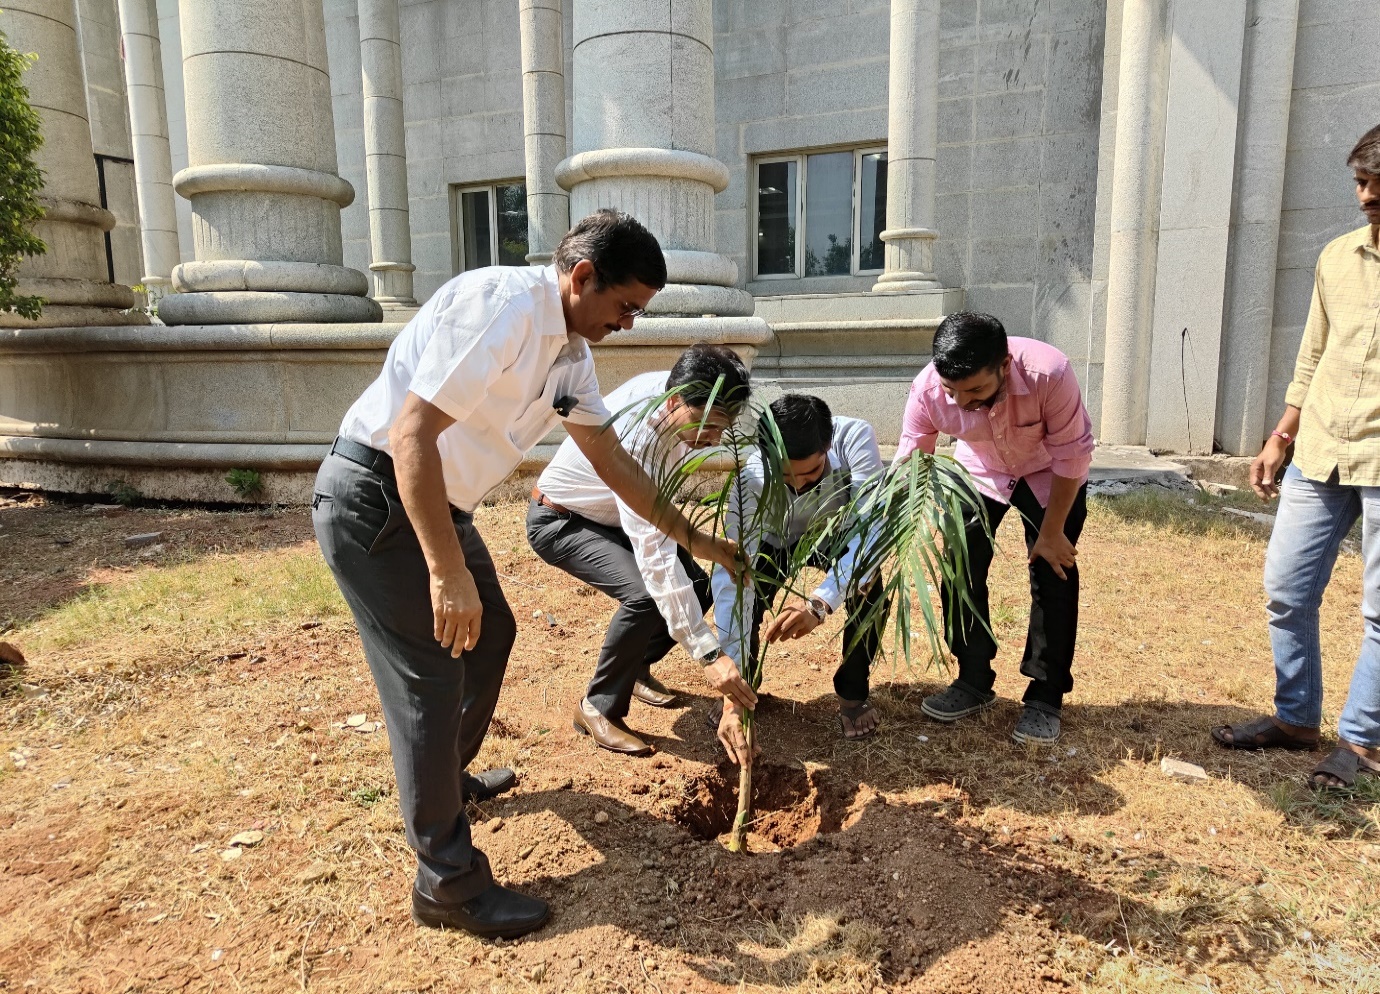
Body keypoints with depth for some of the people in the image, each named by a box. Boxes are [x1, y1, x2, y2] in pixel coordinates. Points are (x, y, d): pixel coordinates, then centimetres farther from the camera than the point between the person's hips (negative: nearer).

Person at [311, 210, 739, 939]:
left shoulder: (570, 351, 6)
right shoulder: (503, 306, -23)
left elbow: (610, 457, 14)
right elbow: (412, 435, -29)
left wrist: (690, 537, 16)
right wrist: (448, 572, -30)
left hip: (438, 500, 10)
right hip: (375, 496, -10)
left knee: (490, 631, 20)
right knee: (433, 678, -6)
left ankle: (444, 778, 43)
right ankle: (448, 884, 9)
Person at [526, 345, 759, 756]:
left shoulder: (679, 388, -18)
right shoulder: (634, 441, -41)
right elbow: (657, 560, -44)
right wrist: (709, 654, -44)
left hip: (613, 516, 8)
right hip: (560, 522, -8)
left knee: (697, 588, -1)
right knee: (644, 594, -30)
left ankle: (635, 667, 23)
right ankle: (598, 708, -8)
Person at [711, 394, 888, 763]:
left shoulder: (855, 439, -39)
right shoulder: (751, 480, -39)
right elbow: (733, 581, -44)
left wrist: (820, 602, -64)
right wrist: (732, 697, -50)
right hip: (777, 541, 0)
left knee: (868, 594, -28)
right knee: (745, 594, -26)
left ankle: (852, 692, 2)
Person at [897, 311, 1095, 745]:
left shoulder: (1049, 374, -39)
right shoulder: (928, 388, -33)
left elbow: (1070, 456, -25)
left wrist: (1052, 533, -17)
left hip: (1051, 474, -2)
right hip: (982, 470, 3)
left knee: (1052, 574, -7)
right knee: (961, 567, -3)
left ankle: (1045, 697, 10)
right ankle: (973, 682, 16)